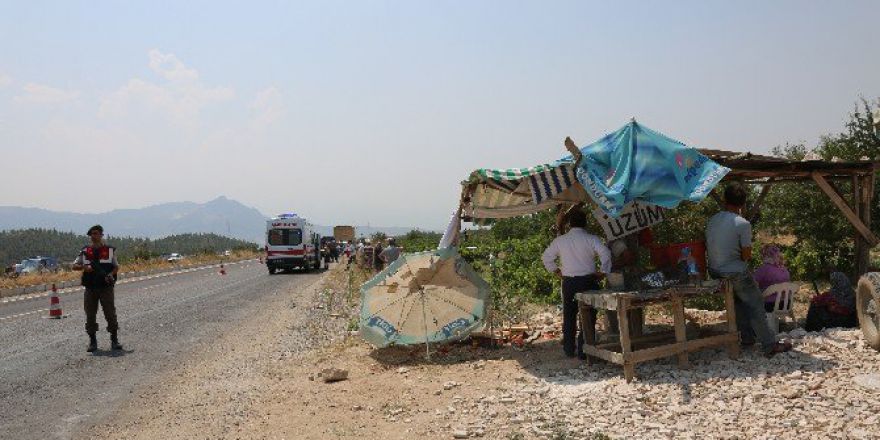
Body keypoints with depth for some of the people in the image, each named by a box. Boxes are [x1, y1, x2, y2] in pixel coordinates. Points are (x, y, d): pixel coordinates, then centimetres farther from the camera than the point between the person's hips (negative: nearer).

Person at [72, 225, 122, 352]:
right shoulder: (85, 251, 9)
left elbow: (116, 266, 8)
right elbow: (74, 266, 11)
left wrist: (111, 274, -12)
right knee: (90, 315, 4)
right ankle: (92, 341, 13)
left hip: (106, 288, -2)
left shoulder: (110, 250, 5)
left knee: (110, 313, -5)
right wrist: (84, 267, -10)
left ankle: (114, 340, 3)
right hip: (90, 288, 2)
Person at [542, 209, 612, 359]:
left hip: (568, 283, 3)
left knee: (569, 316, 13)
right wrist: (602, 272, -5)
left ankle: (569, 349, 18)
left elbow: (546, 257, 12)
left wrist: (557, 271, 17)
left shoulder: (560, 240, 5)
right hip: (588, 282, -3)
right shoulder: (591, 239, -5)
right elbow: (606, 254, -16)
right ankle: (583, 350, 2)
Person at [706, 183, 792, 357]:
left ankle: (747, 337, 30)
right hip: (735, 274, -6)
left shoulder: (712, 220, 1)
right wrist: (745, 256, 8)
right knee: (756, 305, 5)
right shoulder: (743, 224, -18)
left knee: (740, 301, 25)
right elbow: (747, 255, -14)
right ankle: (769, 345, 7)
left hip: (715, 271, 7)